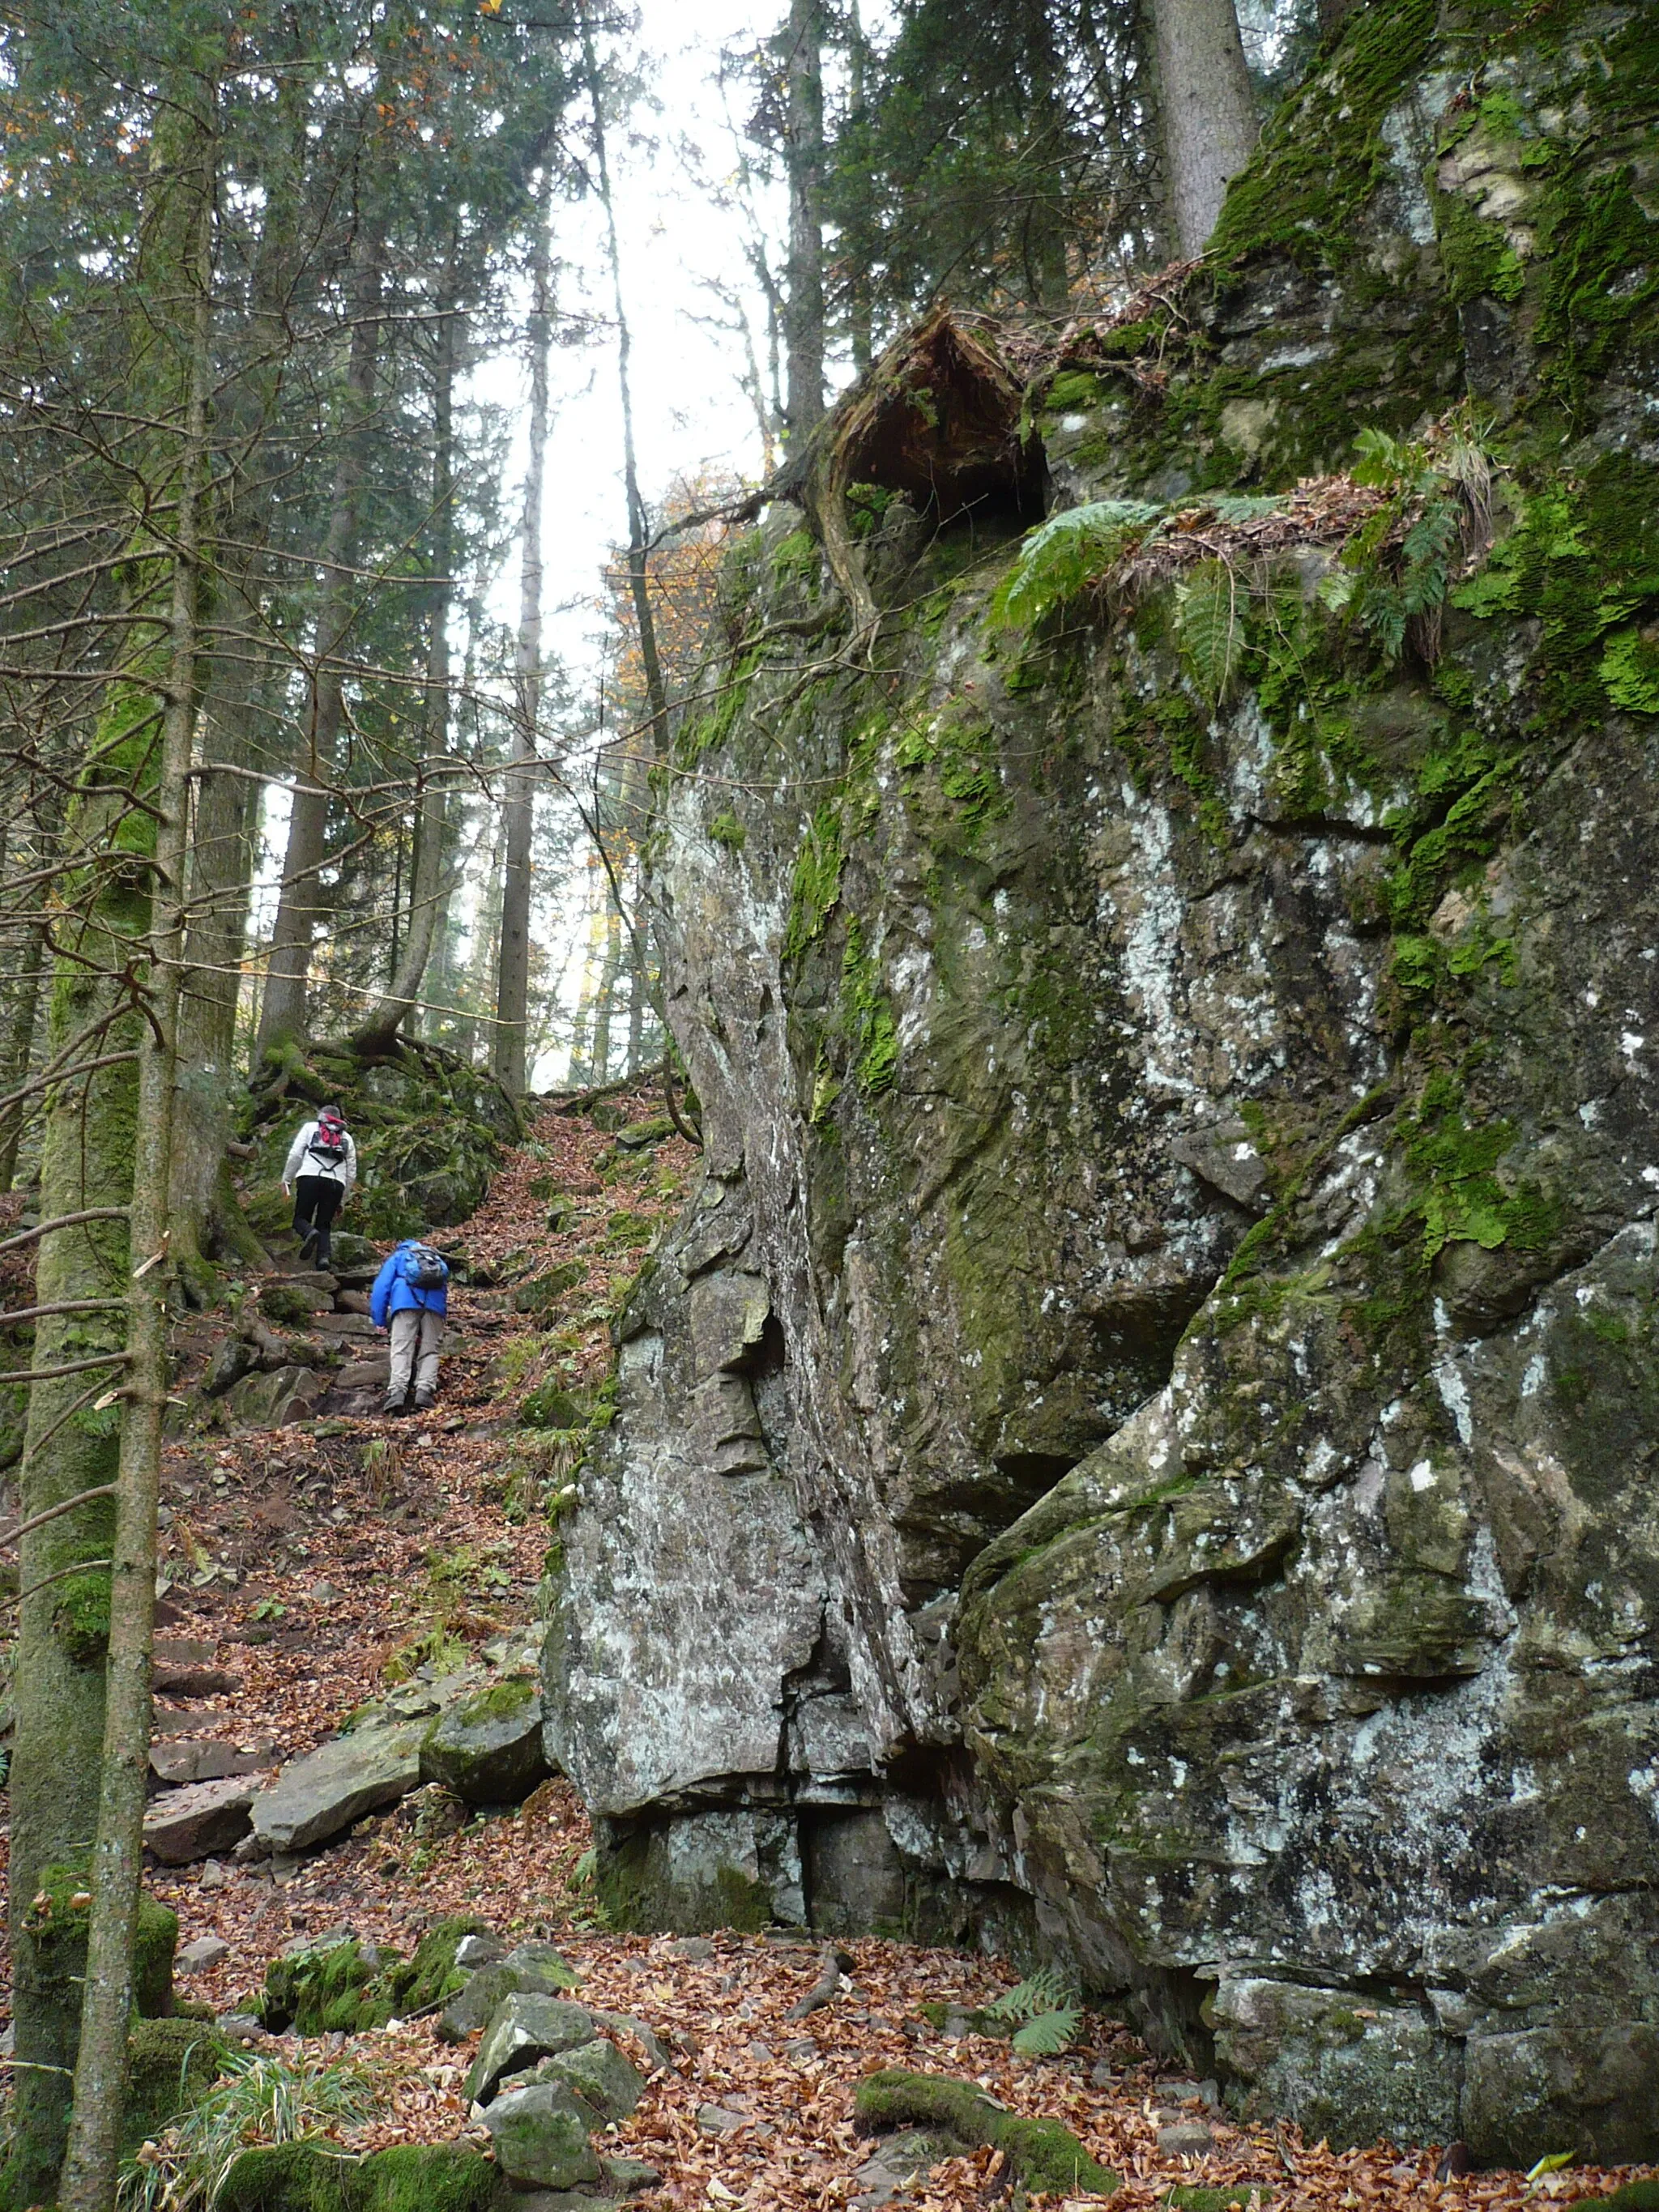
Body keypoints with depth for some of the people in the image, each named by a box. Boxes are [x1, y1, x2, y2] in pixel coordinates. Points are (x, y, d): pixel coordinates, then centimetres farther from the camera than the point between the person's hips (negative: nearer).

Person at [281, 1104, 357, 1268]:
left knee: (301, 1218, 8)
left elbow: (295, 1155, 6)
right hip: (336, 1183, 2)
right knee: (324, 1225, 10)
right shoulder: (347, 1138, 26)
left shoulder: (310, 1127, 20)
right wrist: (342, 1200, 27)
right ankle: (324, 1256, -14)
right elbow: (352, 1173, 22)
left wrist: (286, 1180, 11)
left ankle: (309, 1233, -26)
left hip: (309, 1178, -2)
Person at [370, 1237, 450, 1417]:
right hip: (436, 1300, 2)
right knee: (430, 1350, 3)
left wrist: (379, 1321, 13)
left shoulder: (397, 1257, 31)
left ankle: (397, 1391, -25)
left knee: (401, 1350, -6)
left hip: (406, 1300, -2)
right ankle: (425, 1391, -18)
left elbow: (382, 1286, 16)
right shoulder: (437, 1258, 38)